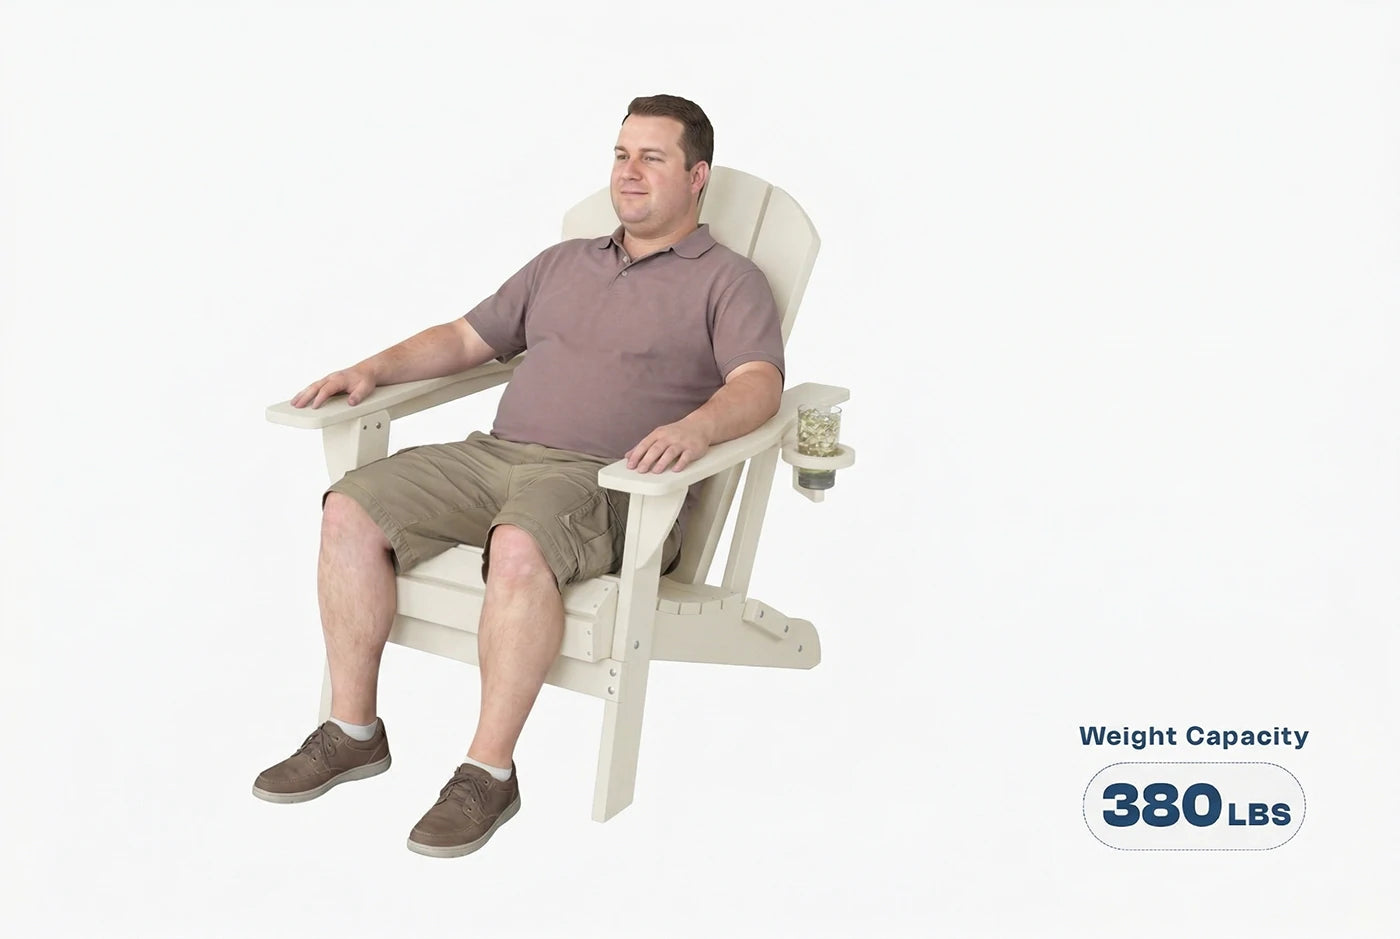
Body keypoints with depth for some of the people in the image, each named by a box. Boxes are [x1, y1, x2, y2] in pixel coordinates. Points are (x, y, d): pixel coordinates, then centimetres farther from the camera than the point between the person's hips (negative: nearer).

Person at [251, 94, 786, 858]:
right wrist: (373, 369, 11)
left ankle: (489, 772, -24)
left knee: (519, 547, -37)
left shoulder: (728, 281, 7)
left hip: (611, 484, -6)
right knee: (350, 510, -12)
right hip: (495, 453, 6)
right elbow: (467, 339, 27)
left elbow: (759, 384, -11)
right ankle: (353, 731, -2)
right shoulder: (563, 263, 26)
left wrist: (696, 427, -32)